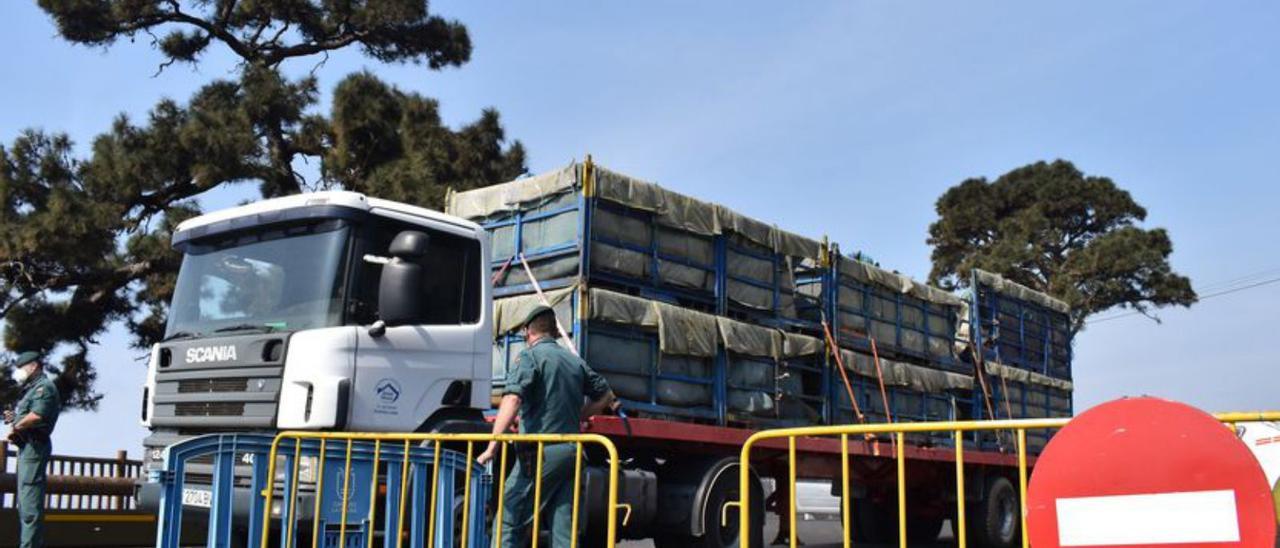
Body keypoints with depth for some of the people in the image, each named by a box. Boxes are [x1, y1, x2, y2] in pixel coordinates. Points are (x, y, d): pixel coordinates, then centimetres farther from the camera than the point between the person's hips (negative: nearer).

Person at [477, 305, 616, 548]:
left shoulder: (530, 356, -4)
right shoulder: (575, 361, 16)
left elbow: (512, 400, -19)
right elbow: (605, 397, 23)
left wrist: (491, 448, -21)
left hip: (541, 452, -6)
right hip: (572, 452, 6)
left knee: (509, 521, -1)